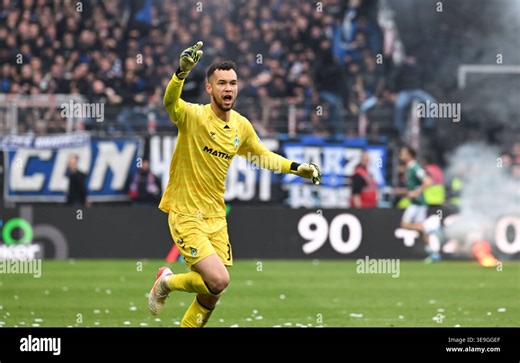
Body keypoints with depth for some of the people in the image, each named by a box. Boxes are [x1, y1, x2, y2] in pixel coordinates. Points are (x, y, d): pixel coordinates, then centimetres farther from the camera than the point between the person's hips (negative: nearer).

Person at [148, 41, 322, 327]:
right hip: (186, 214, -6)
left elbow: (261, 155, 23)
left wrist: (297, 168, 17)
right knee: (218, 280, -20)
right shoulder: (193, 116, -16)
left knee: (212, 294, 8)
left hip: (215, 216, 6)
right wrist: (182, 71, -57)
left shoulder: (242, 126, 3)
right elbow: (170, 102, -39)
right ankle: (167, 283, 8)